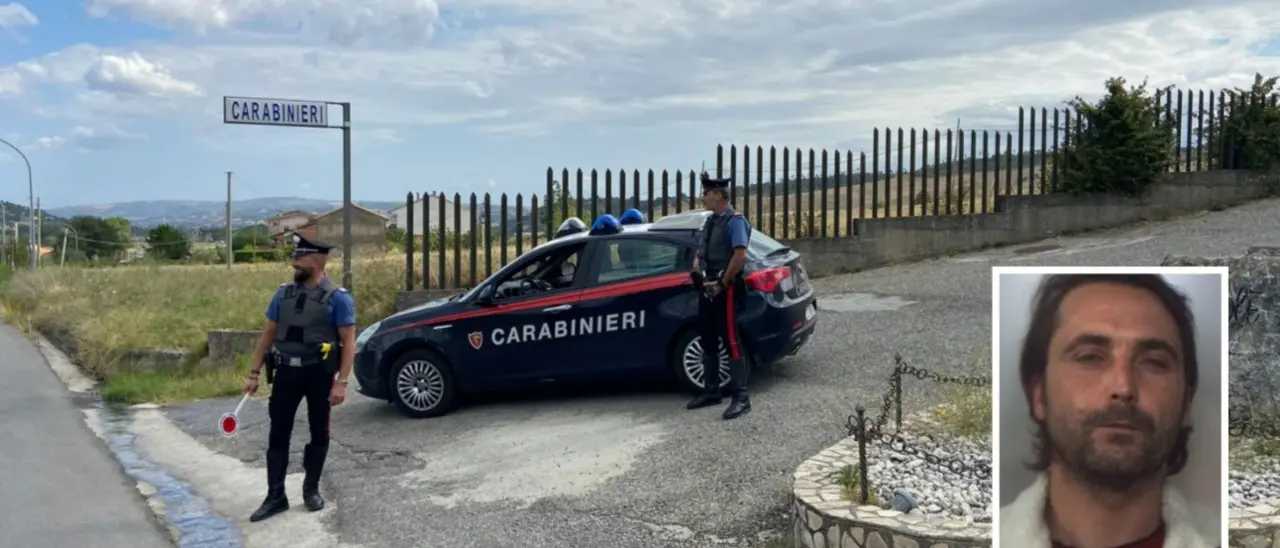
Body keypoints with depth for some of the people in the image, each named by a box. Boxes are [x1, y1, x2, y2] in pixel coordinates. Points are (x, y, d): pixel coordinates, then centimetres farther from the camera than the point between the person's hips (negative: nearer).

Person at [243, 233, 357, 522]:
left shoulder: (337, 297, -9)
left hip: (319, 373, -4)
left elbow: (348, 343, -11)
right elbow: (268, 335, 11)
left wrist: (341, 382, -19)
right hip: (286, 372, 4)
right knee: (278, 434, 3)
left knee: (319, 433, 9)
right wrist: (255, 373, 6)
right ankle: (275, 496, 11)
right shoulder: (283, 293, 6)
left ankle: (311, 489, 26)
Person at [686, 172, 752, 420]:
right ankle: (711, 392, 24)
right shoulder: (710, 220, 13)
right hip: (708, 288, 9)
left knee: (731, 341, -8)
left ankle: (740, 397, -5)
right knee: (707, 341, 13)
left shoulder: (735, 221, -14)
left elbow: (740, 256, -23)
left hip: (725, 289, -9)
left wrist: (721, 283, -19)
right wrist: (697, 264, 3)